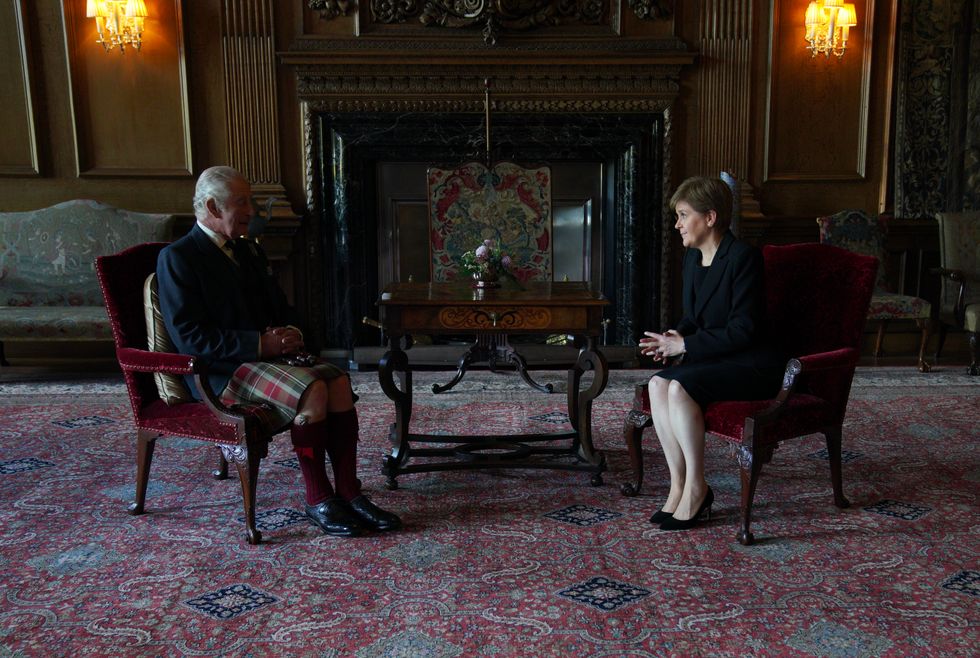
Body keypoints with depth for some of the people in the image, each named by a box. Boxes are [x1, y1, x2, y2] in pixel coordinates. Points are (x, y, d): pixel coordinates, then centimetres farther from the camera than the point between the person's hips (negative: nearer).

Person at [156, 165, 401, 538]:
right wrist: (259, 344, -20)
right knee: (312, 390, -30)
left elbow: (280, 308, 24)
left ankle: (348, 493, -15)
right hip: (223, 369, -7)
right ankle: (318, 501, -16)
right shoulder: (177, 258, -6)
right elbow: (189, 337, -15)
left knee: (339, 381, -19)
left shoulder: (249, 250, 19)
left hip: (270, 353, 7)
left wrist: (291, 334, -1)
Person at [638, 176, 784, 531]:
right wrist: (674, 337, -5)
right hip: (714, 357, 8)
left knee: (680, 387, -29)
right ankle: (678, 485, -13)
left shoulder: (743, 257, -17)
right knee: (658, 384, -20)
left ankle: (696, 488, -15)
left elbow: (742, 329, -21)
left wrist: (685, 345, -19)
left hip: (753, 364, -8)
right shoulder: (692, 257, 10)